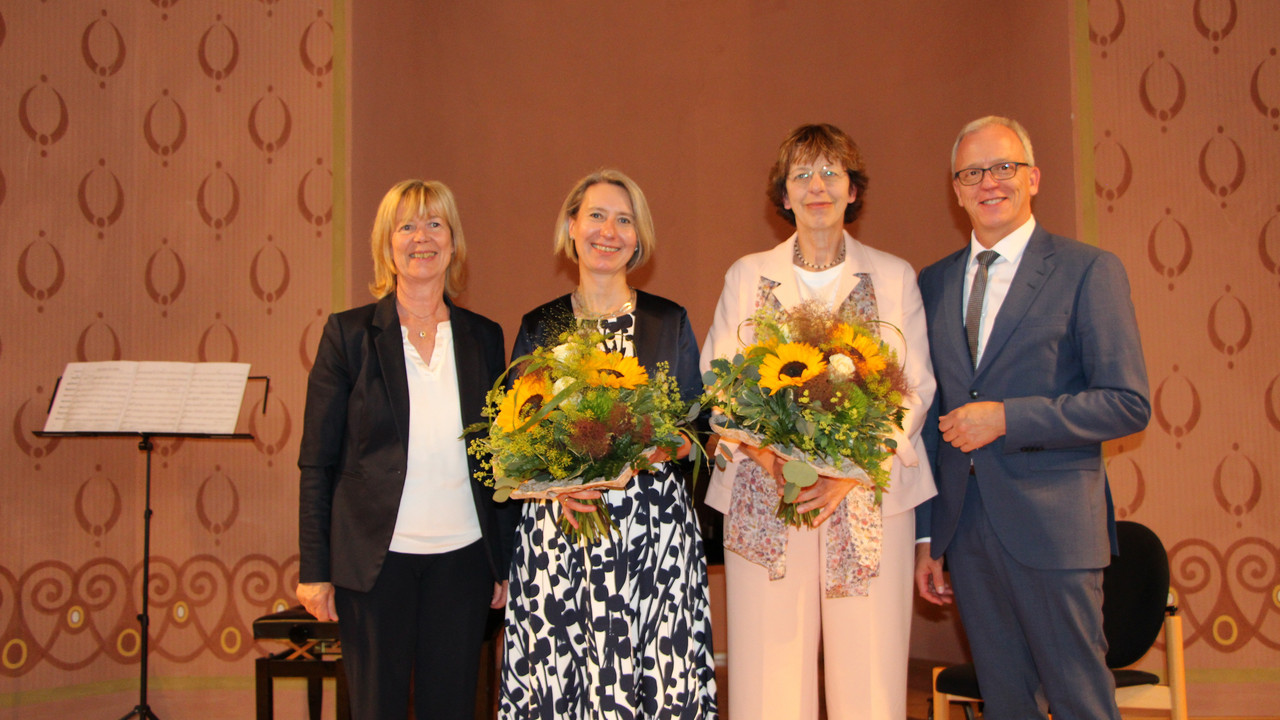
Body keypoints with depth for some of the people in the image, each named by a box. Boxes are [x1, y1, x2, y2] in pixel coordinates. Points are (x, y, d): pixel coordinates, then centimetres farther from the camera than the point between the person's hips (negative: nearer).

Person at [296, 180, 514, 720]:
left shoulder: (483, 337, 7)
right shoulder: (349, 333, -1)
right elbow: (317, 461, 0)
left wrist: (505, 564, 9)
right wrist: (314, 569, -4)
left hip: (462, 557, 3)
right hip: (376, 557, -2)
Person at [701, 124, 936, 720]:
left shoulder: (894, 277, 10)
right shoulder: (747, 275, 12)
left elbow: (916, 389, 4)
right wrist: (768, 455, -13)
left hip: (869, 498, 0)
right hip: (765, 502, 0)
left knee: (868, 670, -1)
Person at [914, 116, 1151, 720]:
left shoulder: (1089, 270, -4)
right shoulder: (933, 283, 11)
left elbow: (1127, 404, -9)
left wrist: (1006, 418, -16)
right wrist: (924, 537, 11)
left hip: (1051, 525, -4)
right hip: (964, 527, 5)